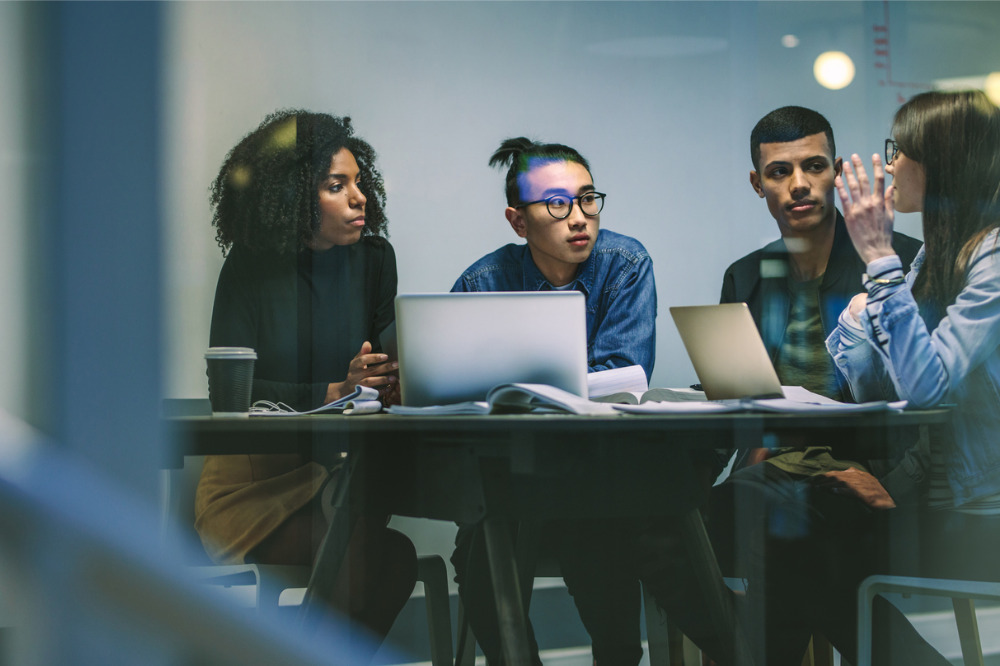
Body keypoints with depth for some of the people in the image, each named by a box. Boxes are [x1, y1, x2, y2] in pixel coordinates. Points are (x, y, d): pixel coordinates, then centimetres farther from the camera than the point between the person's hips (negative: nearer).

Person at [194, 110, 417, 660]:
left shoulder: (374, 259, 8)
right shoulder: (250, 269, -4)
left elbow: (383, 367, 7)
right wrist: (334, 393, -24)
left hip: (343, 469, 4)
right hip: (257, 479, -3)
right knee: (383, 558, -29)